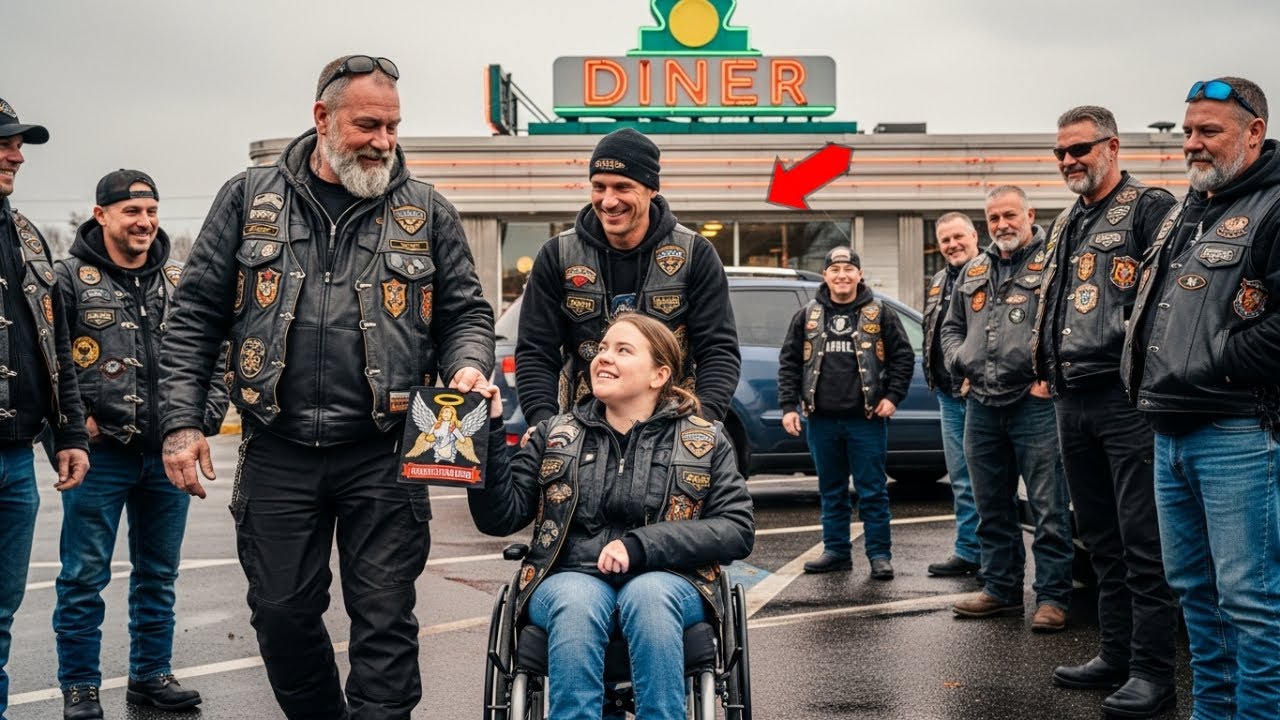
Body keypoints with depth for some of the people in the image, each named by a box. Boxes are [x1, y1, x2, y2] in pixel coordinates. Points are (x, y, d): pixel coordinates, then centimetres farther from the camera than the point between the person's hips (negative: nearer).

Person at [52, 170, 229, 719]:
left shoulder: (180, 282, 10)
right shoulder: (70, 278, -4)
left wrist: (208, 413, 6)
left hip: (169, 452, 5)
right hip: (100, 453, -4)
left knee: (158, 573, 14)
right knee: (85, 577, 1)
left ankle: (151, 674, 26)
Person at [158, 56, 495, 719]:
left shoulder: (426, 211, 5)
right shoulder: (249, 199, 5)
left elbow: (465, 311, 11)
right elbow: (196, 316, 6)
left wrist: (467, 367, -11)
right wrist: (181, 421, -1)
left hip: (382, 457, -1)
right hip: (277, 454, 1)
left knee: (385, 620, 1)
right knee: (281, 614, 10)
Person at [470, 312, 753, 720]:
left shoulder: (704, 440, 12)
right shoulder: (556, 436, 16)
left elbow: (738, 529, 0)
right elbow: (499, 518, 9)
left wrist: (639, 546, -11)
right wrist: (489, 432, -4)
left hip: (666, 583, -1)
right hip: (571, 579, 1)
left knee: (648, 593, -35)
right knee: (577, 600, -34)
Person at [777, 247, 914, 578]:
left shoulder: (880, 314, 3)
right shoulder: (807, 316, 8)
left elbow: (903, 356, 4)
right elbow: (789, 362, 9)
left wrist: (892, 396, -4)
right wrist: (789, 405, 1)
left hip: (866, 419, -3)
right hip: (822, 420, 3)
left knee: (872, 490, 1)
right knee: (831, 490, 11)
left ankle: (879, 554, 8)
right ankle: (836, 551, 21)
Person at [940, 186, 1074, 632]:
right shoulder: (973, 272, 17)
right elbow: (951, 327, 26)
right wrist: (960, 364, 10)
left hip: (1035, 405, -7)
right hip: (981, 407, 7)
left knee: (1048, 508, -3)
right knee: (992, 508, 14)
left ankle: (1052, 596, 3)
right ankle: (1001, 588, 25)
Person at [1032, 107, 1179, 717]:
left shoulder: (1149, 209, -6)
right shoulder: (1065, 225, 20)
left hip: (1127, 396, -9)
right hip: (1073, 402, 9)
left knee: (1142, 541, -6)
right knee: (1101, 540, 14)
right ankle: (1115, 655, 23)